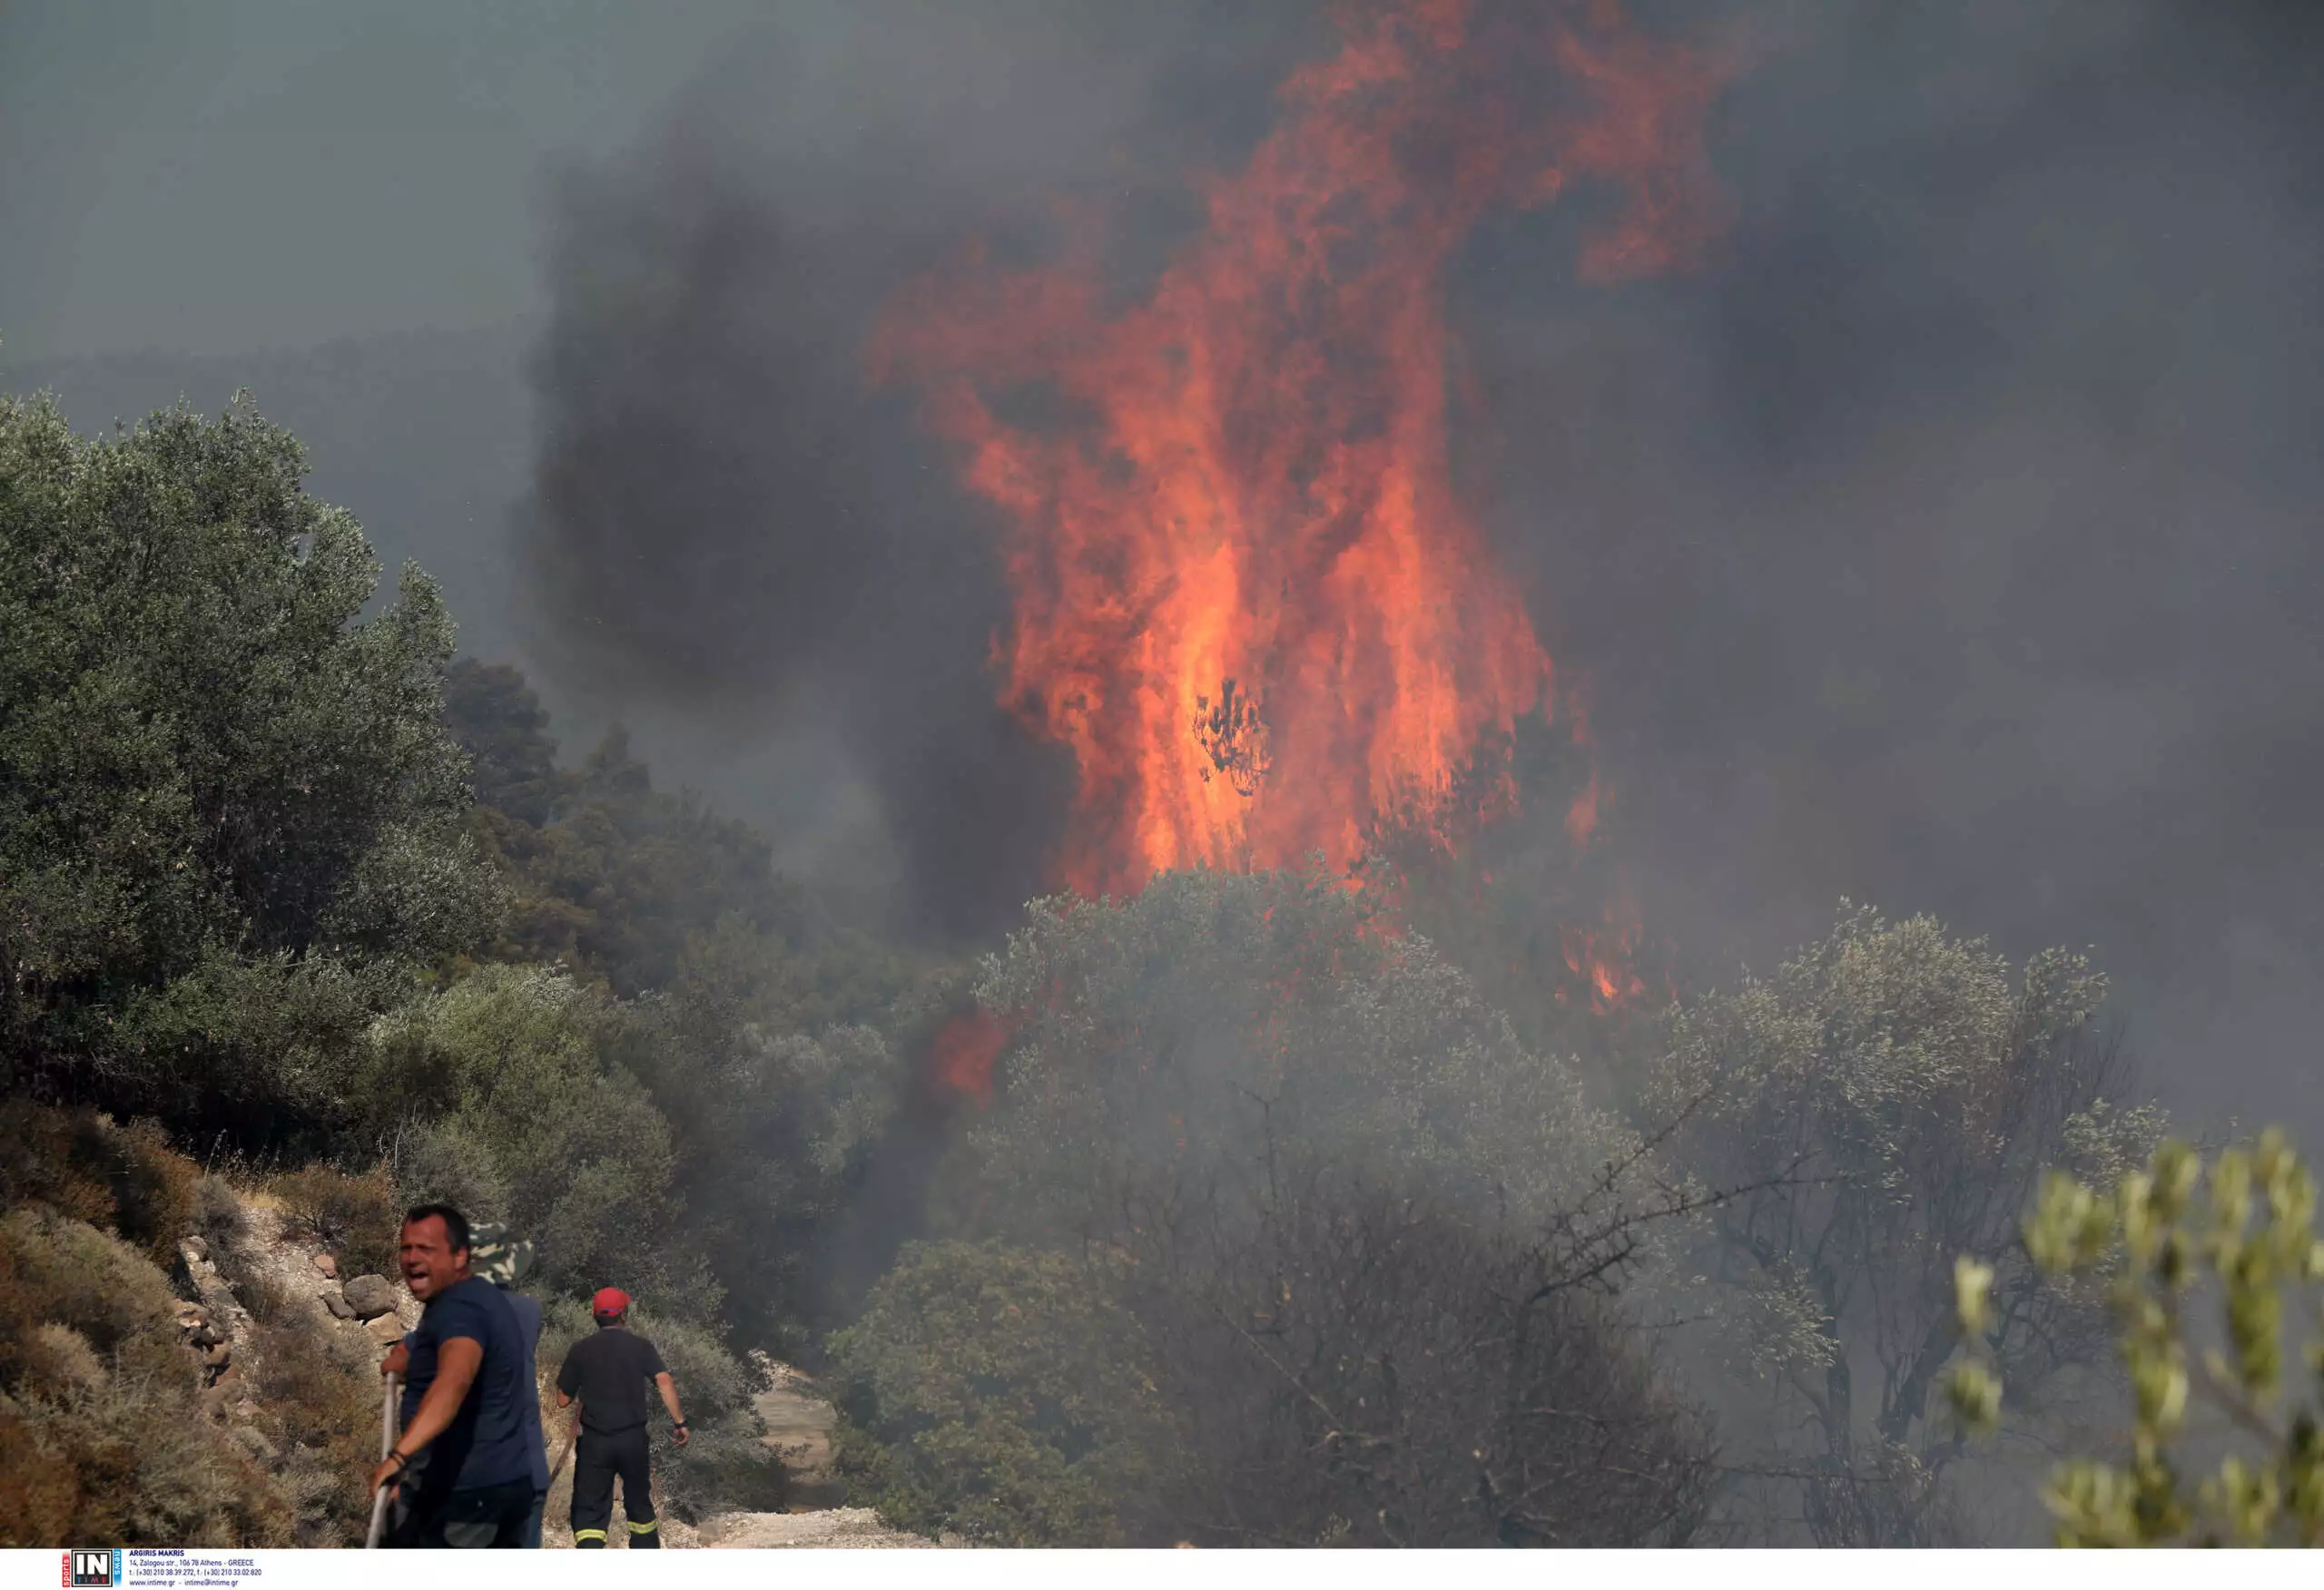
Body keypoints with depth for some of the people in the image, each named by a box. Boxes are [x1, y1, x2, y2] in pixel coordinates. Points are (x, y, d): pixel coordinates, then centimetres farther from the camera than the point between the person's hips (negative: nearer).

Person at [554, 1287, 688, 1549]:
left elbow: (563, 1400, 4)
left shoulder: (581, 1350, 0)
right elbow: (664, 1382, -12)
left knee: (590, 1510, -3)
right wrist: (679, 1421, -9)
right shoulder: (640, 1346, 1)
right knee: (639, 1503, 20)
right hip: (634, 1438, 1)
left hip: (594, 1441, -1)